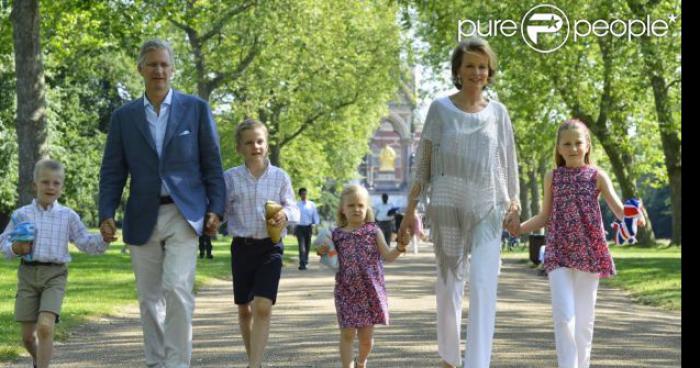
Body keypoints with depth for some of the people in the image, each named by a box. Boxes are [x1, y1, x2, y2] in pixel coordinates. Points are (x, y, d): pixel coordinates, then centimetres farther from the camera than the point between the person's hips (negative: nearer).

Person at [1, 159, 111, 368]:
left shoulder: (68, 216, 5)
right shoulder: (21, 215, 5)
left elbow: (86, 243, 3)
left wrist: (103, 240, -16)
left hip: (55, 275, -1)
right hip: (28, 273, 1)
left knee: (45, 327, -21)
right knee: (27, 336, 6)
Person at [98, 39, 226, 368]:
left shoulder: (196, 109, 4)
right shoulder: (124, 116, 9)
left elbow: (212, 163, 5)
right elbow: (112, 171, 8)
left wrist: (216, 209, -2)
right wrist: (106, 214, -2)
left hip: (184, 214, -3)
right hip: (142, 218, 3)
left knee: (177, 287, -17)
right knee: (149, 297, 7)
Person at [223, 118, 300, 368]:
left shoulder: (280, 176, 2)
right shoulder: (230, 178, 2)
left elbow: (294, 210, 5)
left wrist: (285, 215, -17)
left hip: (270, 248, -2)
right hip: (242, 247, 2)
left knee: (263, 307, -15)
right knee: (244, 309, 11)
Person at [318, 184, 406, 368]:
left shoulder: (373, 231, 2)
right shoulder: (337, 235, 4)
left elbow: (387, 256, -2)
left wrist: (399, 248, -21)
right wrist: (323, 253, -7)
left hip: (370, 291, 0)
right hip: (346, 291, 0)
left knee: (366, 337, 10)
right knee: (347, 334, -5)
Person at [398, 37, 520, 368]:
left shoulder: (498, 112, 7)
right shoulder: (440, 109, 2)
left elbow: (508, 163, 12)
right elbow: (423, 163, 3)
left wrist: (514, 203, 1)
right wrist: (410, 210, 0)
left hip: (487, 208, 0)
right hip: (447, 205, 0)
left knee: (483, 286, -13)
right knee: (448, 285, 8)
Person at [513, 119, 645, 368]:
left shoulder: (597, 176, 4)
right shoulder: (552, 177, 8)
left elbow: (619, 209, -4)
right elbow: (544, 217, 12)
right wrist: (519, 228, -4)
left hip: (589, 252, 0)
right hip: (559, 253, 0)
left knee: (584, 317, 7)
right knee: (563, 315, -12)